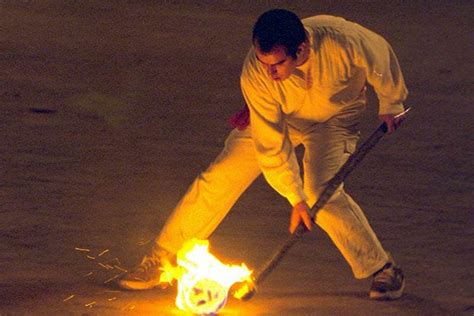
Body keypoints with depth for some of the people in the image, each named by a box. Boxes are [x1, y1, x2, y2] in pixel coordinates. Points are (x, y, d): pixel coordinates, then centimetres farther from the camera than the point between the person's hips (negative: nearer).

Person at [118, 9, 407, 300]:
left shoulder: (342, 40, -39)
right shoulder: (255, 74, -34)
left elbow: (382, 53, -15)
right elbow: (271, 145, -27)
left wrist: (391, 104, -2)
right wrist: (296, 199, -25)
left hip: (334, 118, -1)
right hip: (275, 117, 1)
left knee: (322, 193, -23)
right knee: (220, 178, -7)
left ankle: (385, 270, -6)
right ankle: (161, 260, 5)